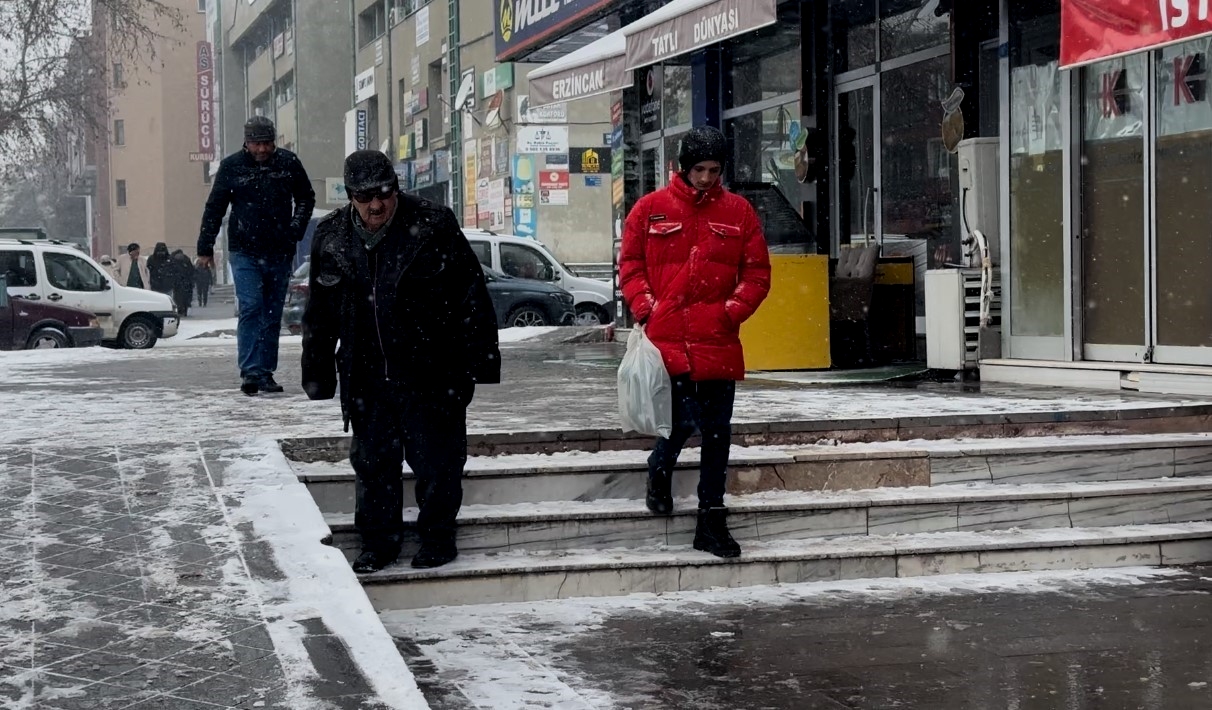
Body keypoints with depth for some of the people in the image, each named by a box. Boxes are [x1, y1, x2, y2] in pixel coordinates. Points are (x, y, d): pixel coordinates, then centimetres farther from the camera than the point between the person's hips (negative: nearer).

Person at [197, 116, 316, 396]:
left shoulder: (289, 163, 1)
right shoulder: (231, 166, -2)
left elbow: (306, 198, 14)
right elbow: (214, 208, 4)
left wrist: (295, 230, 2)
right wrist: (205, 248, 3)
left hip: (280, 253, 2)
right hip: (245, 252, -2)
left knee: (273, 315, 7)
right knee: (250, 309, -14)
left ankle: (266, 373, 15)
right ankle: (250, 372, -16)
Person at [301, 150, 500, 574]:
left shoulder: (434, 227, -9)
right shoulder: (331, 237, 3)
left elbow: (472, 297, -7)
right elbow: (319, 314, 12)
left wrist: (480, 361, -8)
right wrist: (318, 374, 12)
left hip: (431, 375, -4)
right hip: (366, 377, 4)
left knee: (435, 460, 3)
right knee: (372, 460, 11)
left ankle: (437, 536, 20)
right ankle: (379, 542, 25)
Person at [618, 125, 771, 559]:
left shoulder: (738, 211, 8)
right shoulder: (651, 209, 4)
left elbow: (757, 273, 9)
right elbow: (630, 265, 8)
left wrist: (733, 310, -4)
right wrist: (645, 308, -5)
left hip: (718, 343, 2)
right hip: (666, 339, -2)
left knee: (717, 432, 6)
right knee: (682, 421, -10)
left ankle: (711, 521, 16)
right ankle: (659, 472, 24)